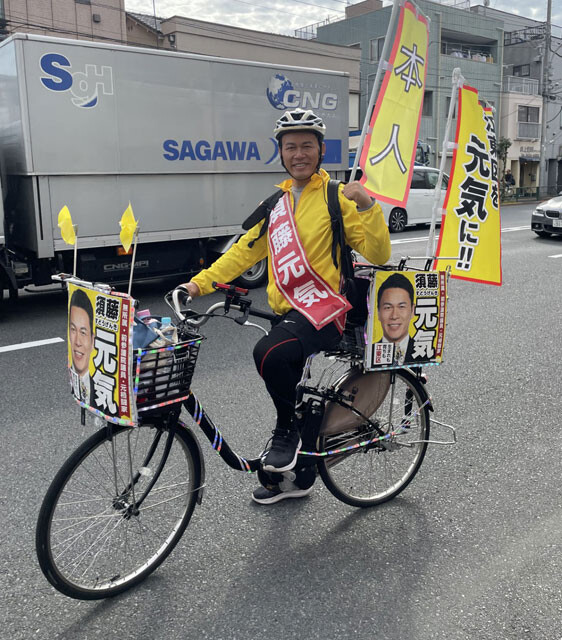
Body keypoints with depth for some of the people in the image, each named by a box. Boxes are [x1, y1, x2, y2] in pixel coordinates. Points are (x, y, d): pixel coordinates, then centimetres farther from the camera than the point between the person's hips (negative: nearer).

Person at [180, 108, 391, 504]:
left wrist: (367, 205, -25)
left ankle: (289, 427, -7)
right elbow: (246, 250, 15)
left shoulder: (336, 197, -4)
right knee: (289, 393, 17)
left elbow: (378, 254, -10)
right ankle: (293, 479, 38)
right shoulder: (278, 201, 14)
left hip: (325, 309, -7)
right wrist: (200, 283, 6)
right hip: (286, 311, 7)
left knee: (270, 353, -34)